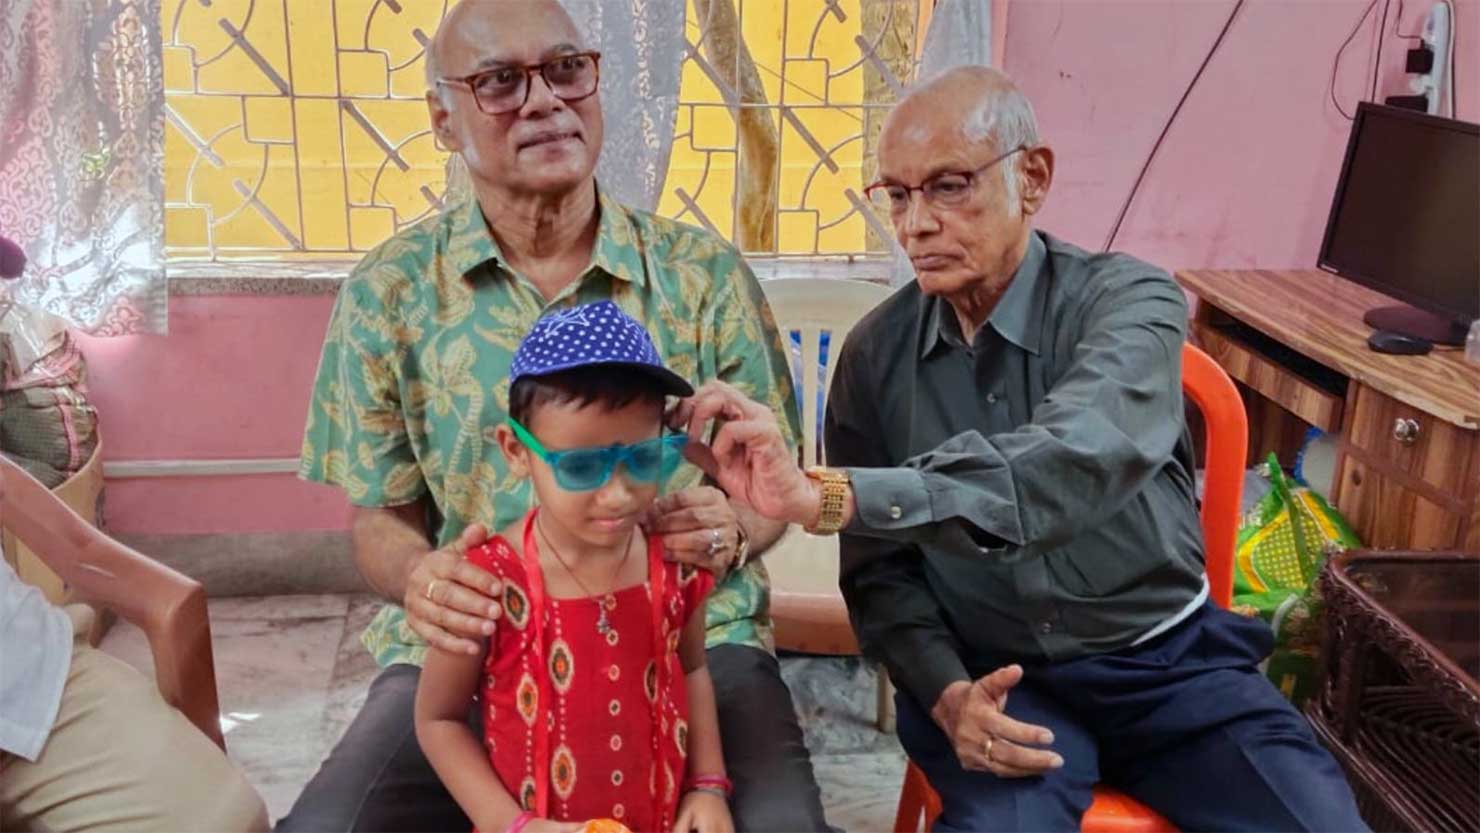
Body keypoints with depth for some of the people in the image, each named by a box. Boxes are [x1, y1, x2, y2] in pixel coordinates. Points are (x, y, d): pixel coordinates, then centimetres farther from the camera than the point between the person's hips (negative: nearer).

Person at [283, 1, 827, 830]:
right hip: (469, 645, 1)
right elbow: (381, 516, 7)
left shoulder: (704, 273, 1)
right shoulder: (390, 291, 1)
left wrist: (730, 532, -16)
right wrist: (420, 576, -16)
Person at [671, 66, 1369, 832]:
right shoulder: (875, 352, -3)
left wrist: (822, 495, -45)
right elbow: (879, 566, 3)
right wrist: (947, 694, -16)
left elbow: (1073, 464, -35)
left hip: (1167, 659, 0)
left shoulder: (1126, 301, -13)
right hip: (999, 678, 0)